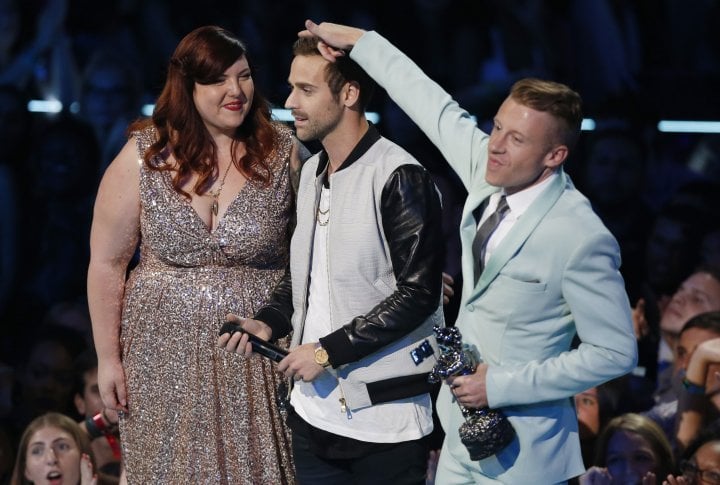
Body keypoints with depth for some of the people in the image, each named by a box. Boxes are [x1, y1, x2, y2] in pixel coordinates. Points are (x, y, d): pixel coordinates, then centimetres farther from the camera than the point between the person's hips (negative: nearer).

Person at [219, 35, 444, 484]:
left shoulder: (399, 178, -13)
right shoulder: (312, 173, 13)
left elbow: (417, 293, -18)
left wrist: (329, 350, -16)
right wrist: (269, 322, 5)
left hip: (383, 416, -7)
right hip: (315, 409, 7)